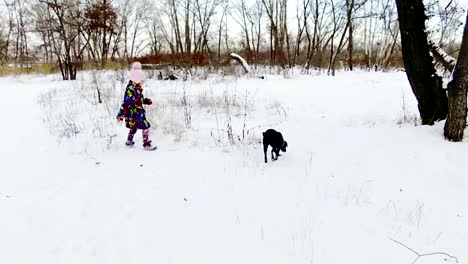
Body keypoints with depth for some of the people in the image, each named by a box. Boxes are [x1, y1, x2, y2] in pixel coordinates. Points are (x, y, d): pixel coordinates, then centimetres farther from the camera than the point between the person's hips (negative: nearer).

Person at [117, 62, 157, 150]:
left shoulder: (137, 88, 4)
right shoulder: (130, 90, -26)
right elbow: (126, 103, -27)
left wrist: (147, 101, 7)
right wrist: (120, 116, -26)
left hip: (139, 112, 10)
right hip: (134, 113, -10)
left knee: (134, 127, 26)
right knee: (145, 127, -7)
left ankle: (129, 141, 44)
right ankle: (147, 144, 3)